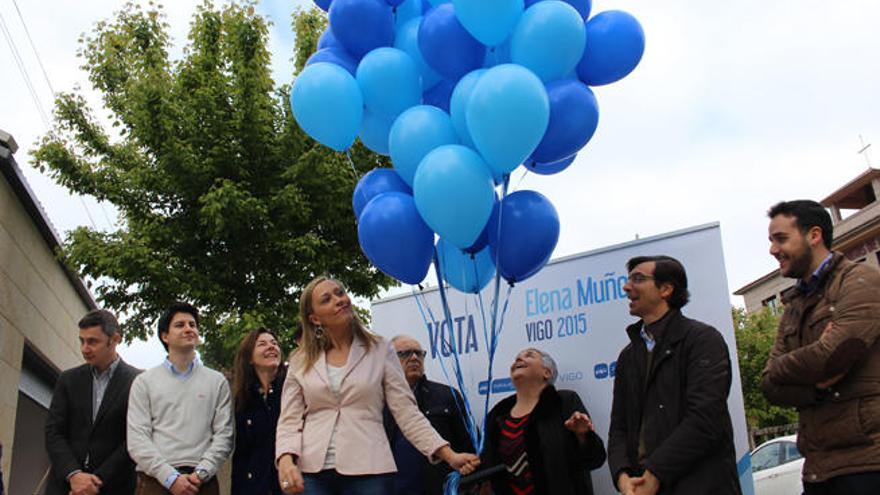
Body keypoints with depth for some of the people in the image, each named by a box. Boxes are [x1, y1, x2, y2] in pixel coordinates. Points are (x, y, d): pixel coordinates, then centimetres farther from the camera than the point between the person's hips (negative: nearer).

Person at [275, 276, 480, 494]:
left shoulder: (380, 350, 4)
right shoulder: (300, 361, 7)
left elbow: (407, 413, 1)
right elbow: (289, 420, 6)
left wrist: (449, 455, -8)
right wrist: (286, 460, -14)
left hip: (368, 470, -1)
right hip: (311, 471, 1)